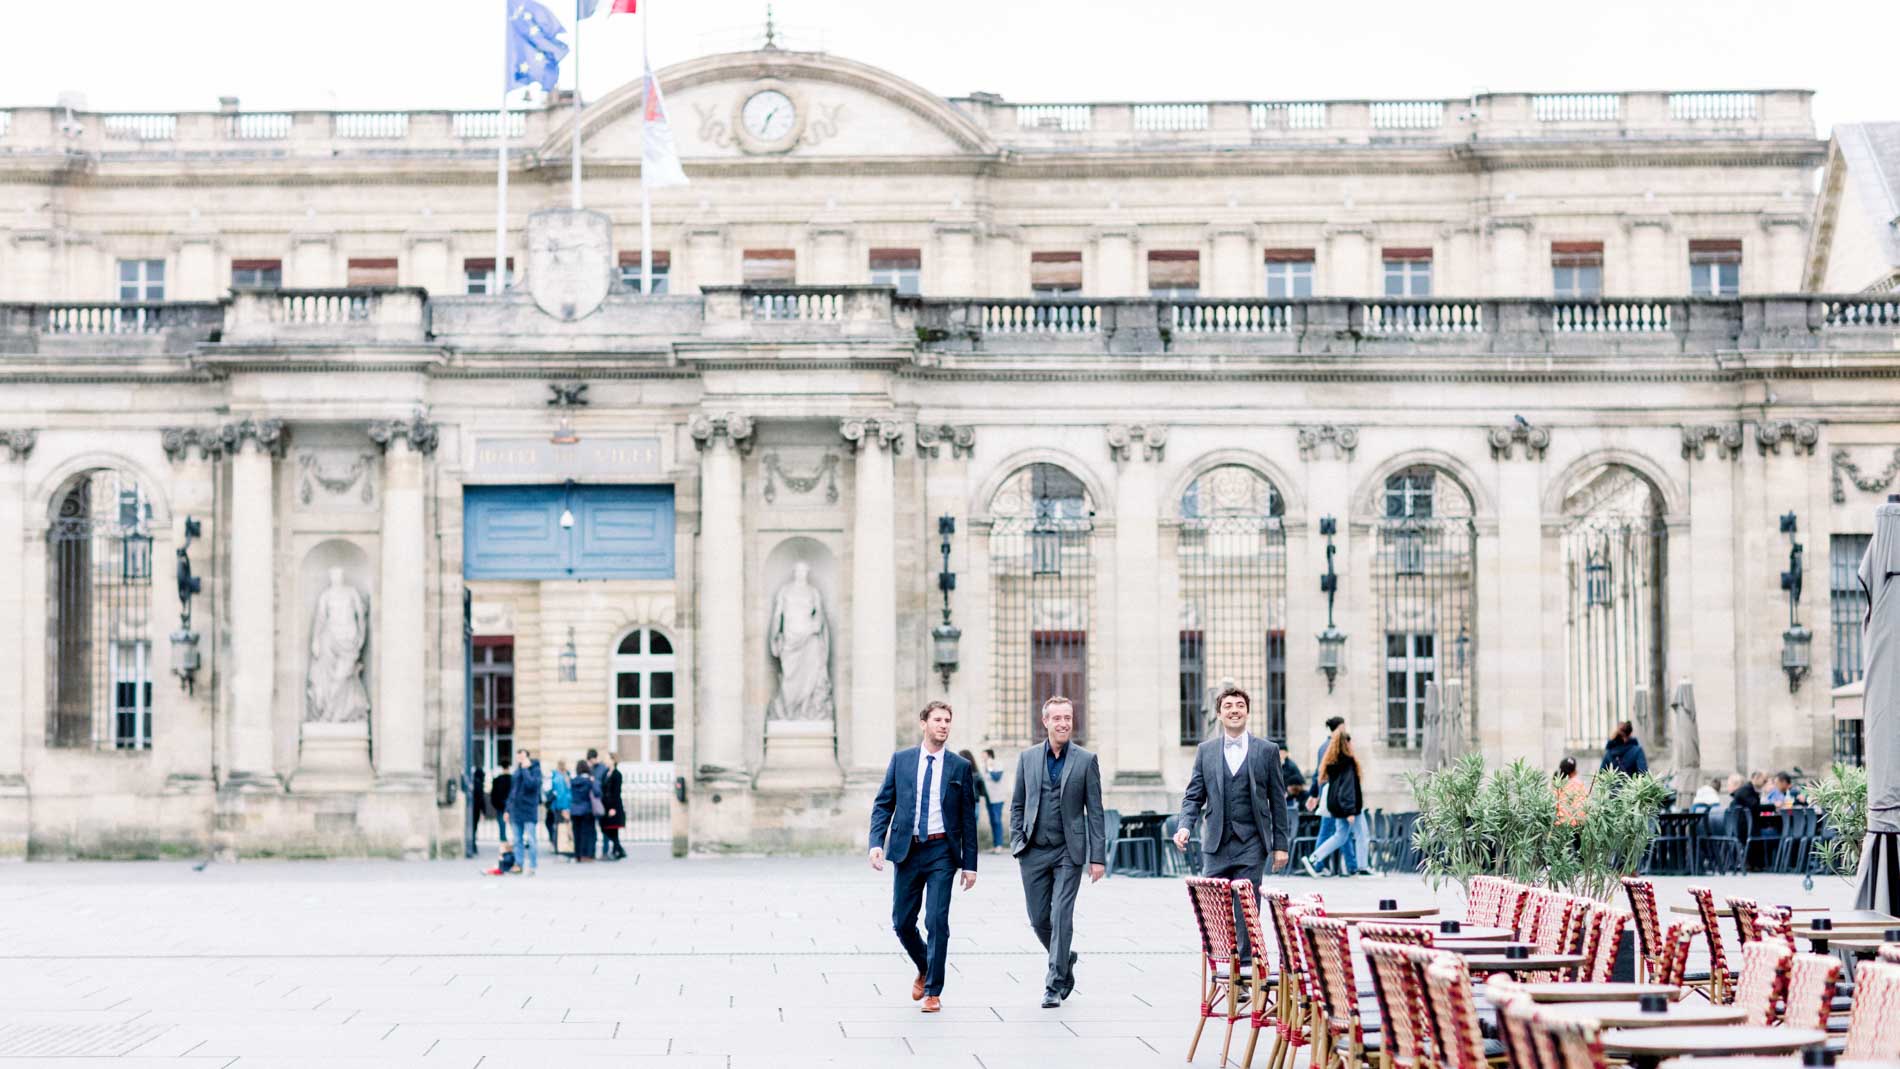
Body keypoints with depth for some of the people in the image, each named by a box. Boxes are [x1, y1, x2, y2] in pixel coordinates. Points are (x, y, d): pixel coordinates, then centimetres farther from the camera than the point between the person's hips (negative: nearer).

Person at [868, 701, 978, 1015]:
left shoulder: (960, 767, 3)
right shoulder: (901, 760, 6)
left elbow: (968, 818, 4)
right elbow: (883, 804, 5)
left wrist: (970, 864, 0)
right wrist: (877, 842, -9)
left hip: (942, 851, -2)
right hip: (907, 850, 2)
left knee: (937, 921, -9)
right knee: (902, 922, 6)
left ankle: (933, 992, 1)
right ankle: (924, 970, 33)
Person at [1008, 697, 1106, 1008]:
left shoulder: (1086, 760, 0)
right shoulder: (1028, 758, 7)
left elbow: (1095, 811, 0)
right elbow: (1017, 805, 12)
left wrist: (1098, 856, -4)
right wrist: (1017, 843, 1)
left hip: (1069, 851, -3)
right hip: (1034, 851, 3)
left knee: (1061, 918, -7)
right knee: (1039, 919, 7)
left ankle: (1055, 985, -1)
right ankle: (1064, 960, 33)